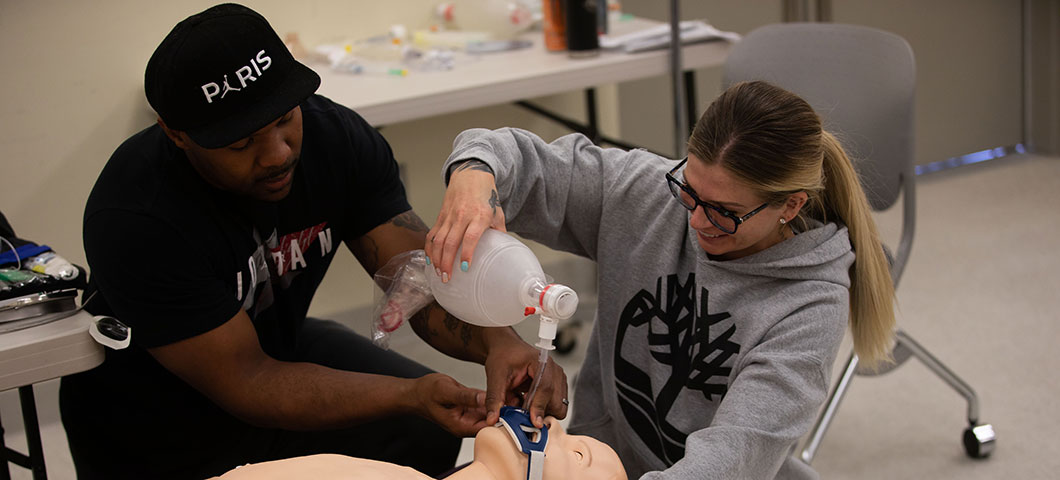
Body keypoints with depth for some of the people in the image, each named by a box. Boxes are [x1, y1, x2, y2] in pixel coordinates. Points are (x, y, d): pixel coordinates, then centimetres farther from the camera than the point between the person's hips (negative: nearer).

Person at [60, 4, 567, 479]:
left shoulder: (337, 137, -17)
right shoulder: (135, 221, -33)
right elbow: (244, 382, -31)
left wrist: (498, 341, -40)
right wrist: (414, 395, -41)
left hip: (280, 348, 5)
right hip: (155, 429, -5)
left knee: (430, 431, -11)